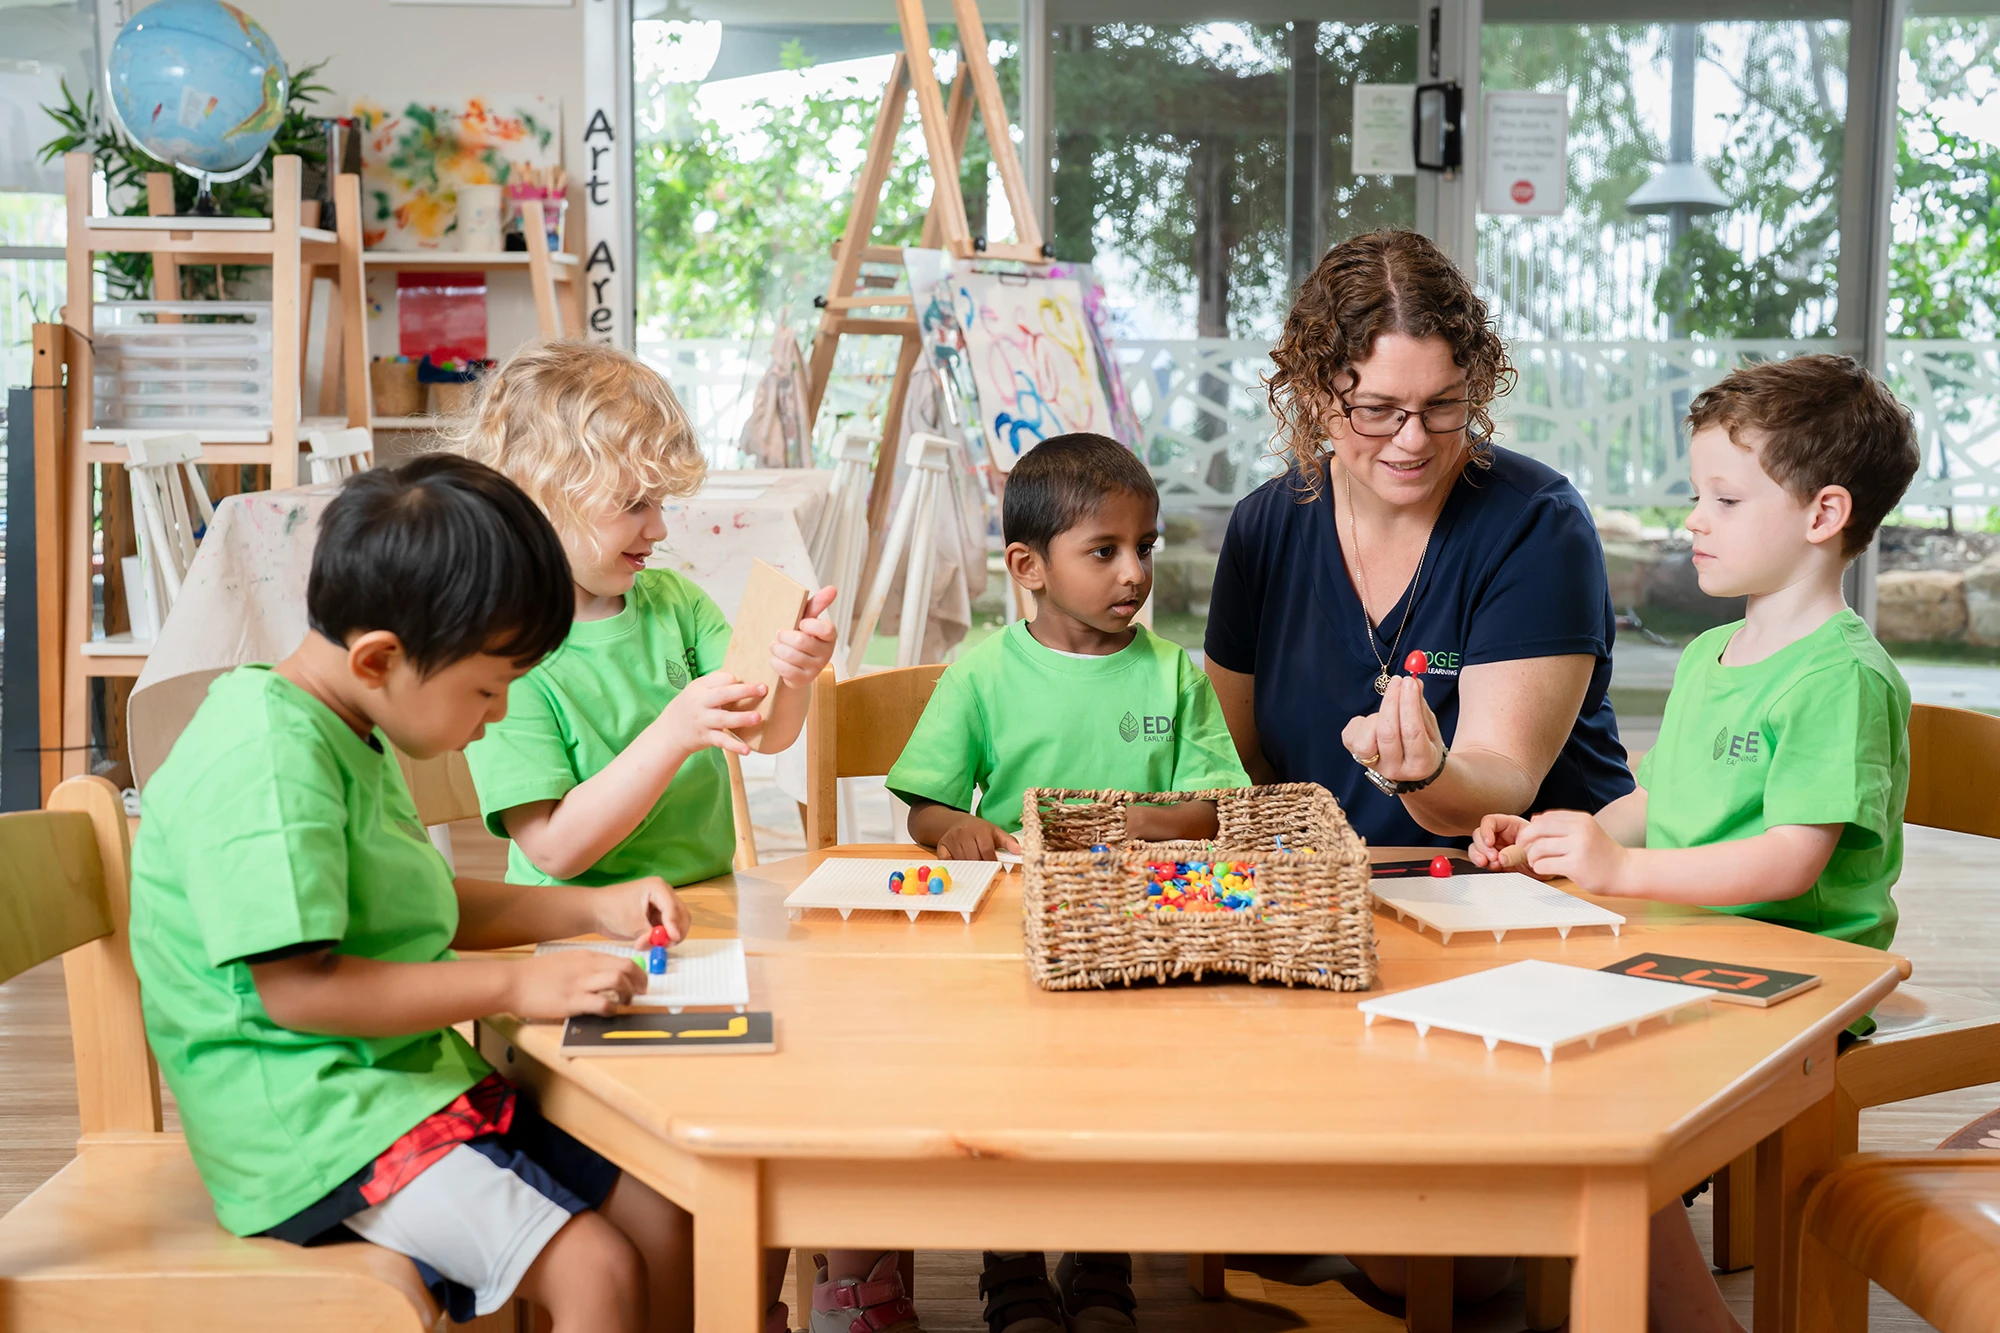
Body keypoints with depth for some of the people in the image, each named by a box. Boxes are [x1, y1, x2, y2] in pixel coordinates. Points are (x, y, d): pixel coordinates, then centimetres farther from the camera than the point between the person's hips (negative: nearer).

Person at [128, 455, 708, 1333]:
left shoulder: (348, 734, 14)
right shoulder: (268, 756, -20)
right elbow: (297, 988, -25)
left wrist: (594, 910, 13)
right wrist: (513, 985, -19)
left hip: (412, 1082, 10)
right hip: (315, 1120, -10)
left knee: (666, 1221, 1)